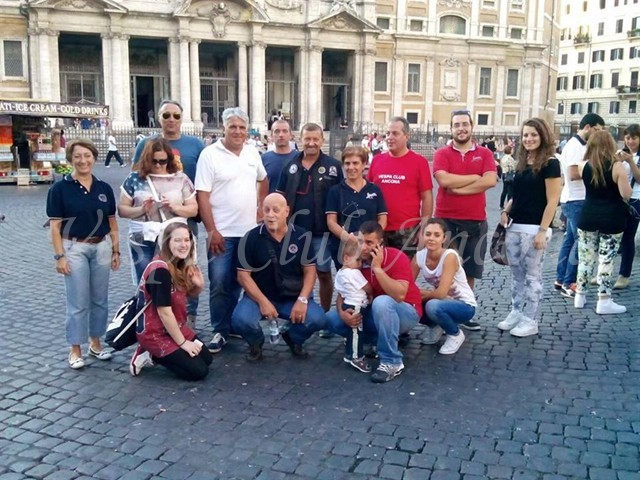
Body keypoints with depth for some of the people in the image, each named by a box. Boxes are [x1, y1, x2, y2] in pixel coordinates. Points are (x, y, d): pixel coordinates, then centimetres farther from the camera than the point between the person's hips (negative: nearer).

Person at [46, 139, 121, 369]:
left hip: (102, 248, 4)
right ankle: (75, 350, 13)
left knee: (100, 299, 11)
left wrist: (116, 251, 7)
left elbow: (112, 223, 10)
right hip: (74, 249, -4)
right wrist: (59, 255, -12)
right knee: (78, 302, 0)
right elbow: (55, 226, -6)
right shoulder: (60, 188, -5)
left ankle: (95, 343, 26)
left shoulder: (104, 188, 5)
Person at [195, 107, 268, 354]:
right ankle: (221, 331, 12)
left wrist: (261, 209, 13)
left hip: (249, 231, 5)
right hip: (222, 233, -5)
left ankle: (232, 325, 27)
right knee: (219, 284, -1)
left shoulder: (253, 153, 8)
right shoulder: (210, 154, -9)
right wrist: (212, 231, -17)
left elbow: (263, 180, 25)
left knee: (238, 282, 14)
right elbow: (202, 196, -12)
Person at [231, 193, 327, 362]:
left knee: (317, 319, -24)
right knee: (241, 320, -31)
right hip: (259, 296, -1)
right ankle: (256, 344, 8)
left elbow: (310, 270, 0)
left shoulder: (301, 236, -1)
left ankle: (293, 339, 14)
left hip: (293, 298, 2)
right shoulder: (251, 238, -6)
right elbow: (243, 275, -7)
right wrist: (263, 301, -18)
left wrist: (302, 299, -14)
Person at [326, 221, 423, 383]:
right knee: (332, 319, -8)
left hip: (406, 312, -6)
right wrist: (342, 313, -24)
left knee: (382, 302, -39)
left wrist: (377, 268, -33)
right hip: (375, 314, 6)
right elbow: (342, 294, -3)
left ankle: (392, 362, -25)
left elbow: (399, 295, -35)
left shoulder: (397, 258, -23)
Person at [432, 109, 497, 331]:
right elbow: (444, 180, -17)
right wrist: (475, 177, -9)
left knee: (470, 270, 10)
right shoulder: (442, 153, 1)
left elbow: (491, 180, -11)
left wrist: (458, 188, -13)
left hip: (476, 221, 2)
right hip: (446, 220, -2)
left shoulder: (484, 153, 6)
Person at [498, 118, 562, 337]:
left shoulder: (550, 164, -9)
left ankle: (530, 321, 11)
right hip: (515, 227, 7)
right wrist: (506, 211, 4)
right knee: (517, 274, 13)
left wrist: (543, 231, -17)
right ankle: (516, 313, 24)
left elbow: (552, 201, -12)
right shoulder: (522, 163, 12)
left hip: (534, 228, -7)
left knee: (532, 275, 2)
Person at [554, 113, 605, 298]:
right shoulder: (575, 145, -15)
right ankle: (568, 283, -1)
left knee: (570, 240, 12)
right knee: (580, 242, -6)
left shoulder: (581, 145, 15)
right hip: (576, 200, -10)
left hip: (576, 200, 10)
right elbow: (573, 174, -23)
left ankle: (560, 279, 19)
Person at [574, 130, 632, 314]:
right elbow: (626, 195, -10)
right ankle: (604, 301, 7)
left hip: (588, 217, 3)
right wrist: (623, 173, 5)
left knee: (586, 257, 12)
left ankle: (580, 296, 20)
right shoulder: (617, 166, -12)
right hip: (612, 219, -3)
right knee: (606, 260, 2)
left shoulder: (584, 166, -1)